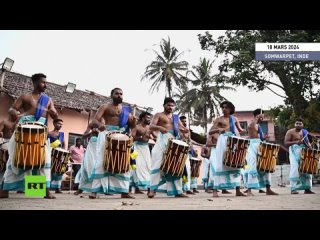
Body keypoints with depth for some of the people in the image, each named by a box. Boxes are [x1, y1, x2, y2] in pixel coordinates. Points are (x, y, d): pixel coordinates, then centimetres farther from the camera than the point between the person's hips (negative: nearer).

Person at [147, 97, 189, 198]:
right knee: (158, 164, -13)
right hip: (162, 140, -5)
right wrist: (160, 127, -28)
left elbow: (182, 128, 17)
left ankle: (177, 191, 8)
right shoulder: (158, 115, 8)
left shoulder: (176, 117, 23)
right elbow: (151, 126, -6)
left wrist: (185, 130, -9)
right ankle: (153, 189, -13)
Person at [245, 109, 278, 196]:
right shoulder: (252, 124, -4)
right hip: (253, 147, -9)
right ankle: (249, 190, -13)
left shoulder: (258, 125, 22)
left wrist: (264, 138, 9)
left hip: (260, 148, 9)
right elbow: (251, 126, -31)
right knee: (253, 168, -14)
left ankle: (268, 189, 12)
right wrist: (257, 118, -25)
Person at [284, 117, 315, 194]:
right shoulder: (290, 132, -2)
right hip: (294, 152, -6)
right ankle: (293, 189, -13)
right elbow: (286, 143, -11)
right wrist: (295, 142, -26)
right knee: (295, 170, -15)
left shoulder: (304, 132, 17)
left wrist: (309, 146, 1)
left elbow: (307, 142, 25)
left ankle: (307, 188, 13)